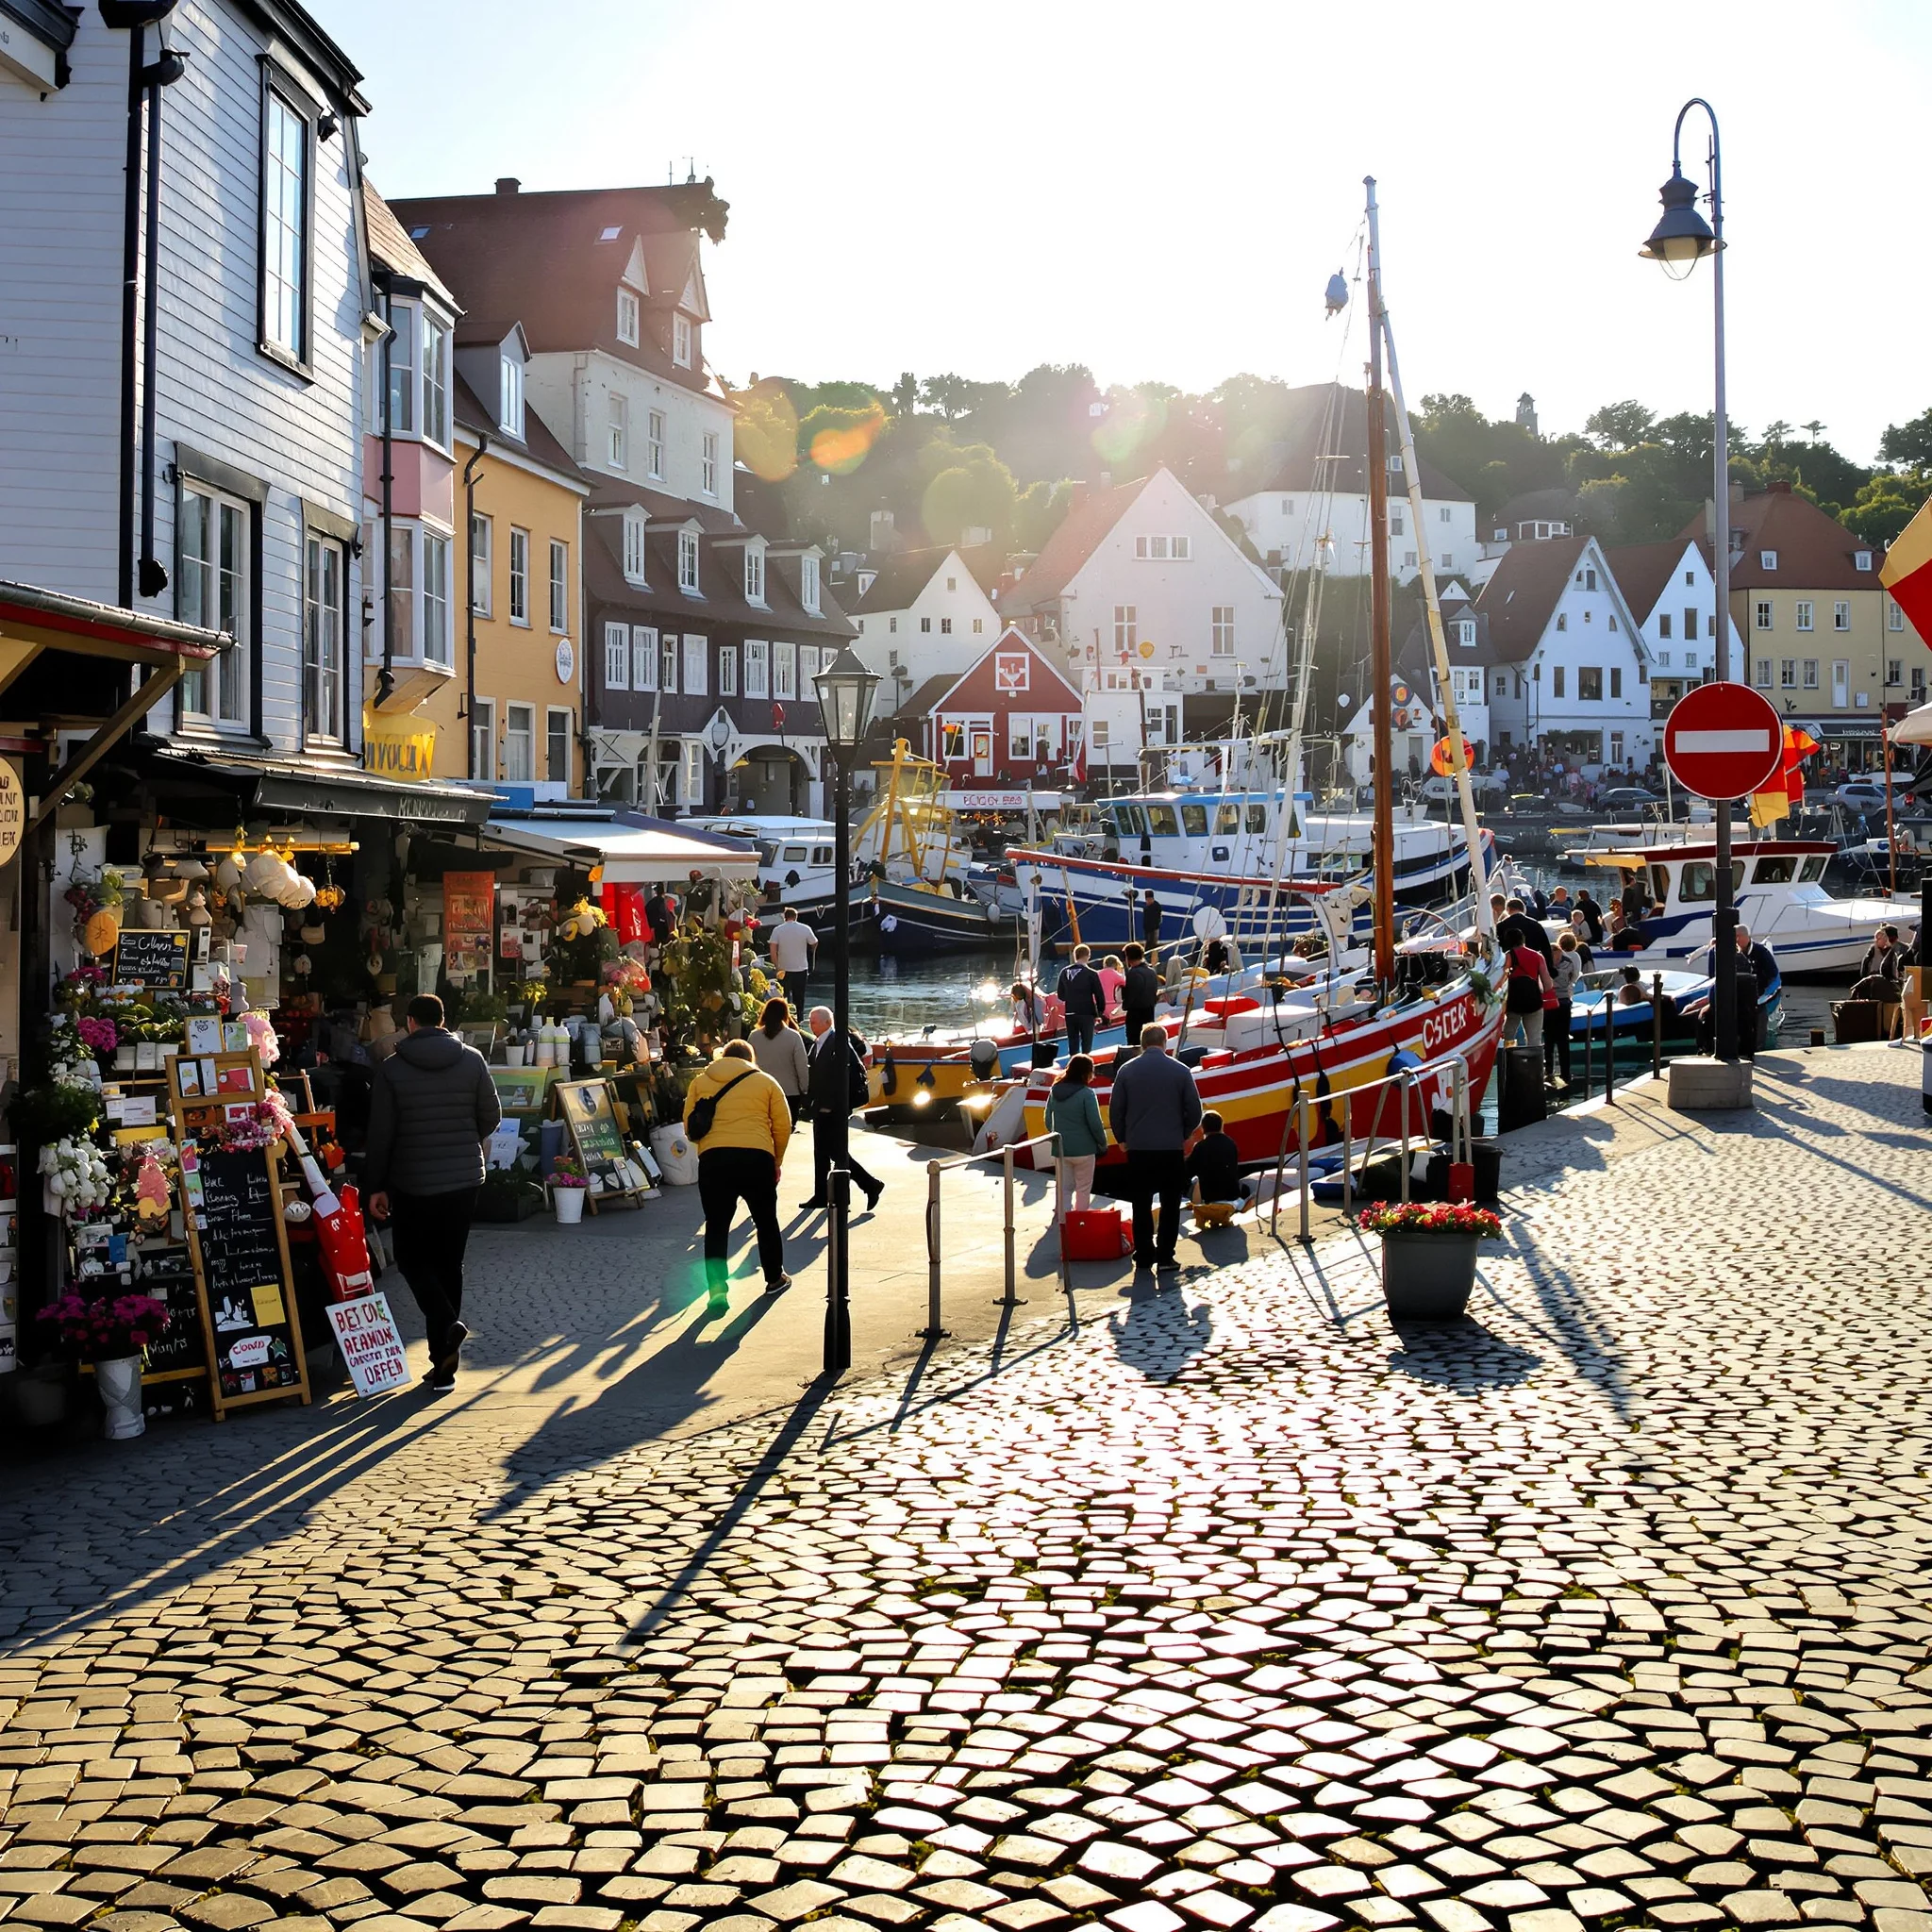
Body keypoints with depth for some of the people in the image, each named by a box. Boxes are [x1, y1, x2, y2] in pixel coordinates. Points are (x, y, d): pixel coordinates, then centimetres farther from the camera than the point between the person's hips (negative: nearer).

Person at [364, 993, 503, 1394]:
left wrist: (375, 1187, 3)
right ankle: (443, 1367, 12)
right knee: (449, 1264, 11)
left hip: (413, 1184, -3)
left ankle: (447, 1324, -13)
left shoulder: (391, 1069, -7)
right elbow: (492, 1118, 3)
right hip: (465, 1179, 3)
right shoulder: (472, 1061, -2)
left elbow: (380, 1134, -6)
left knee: (413, 1259, 14)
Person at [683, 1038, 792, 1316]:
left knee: (716, 1226, 8)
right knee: (766, 1220, 18)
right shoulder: (765, 1081, 13)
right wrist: (777, 1161, 22)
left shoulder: (700, 1081, 15)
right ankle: (775, 1279, 32)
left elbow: (690, 1127, 12)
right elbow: (783, 1125, 9)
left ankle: (717, 1290, -4)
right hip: (757, 1157, 0)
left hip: (712, 1159, 0)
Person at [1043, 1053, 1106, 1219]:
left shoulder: (1055, 1091, 2)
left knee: (1064, 1188, 10)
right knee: (1083, 1188, 12)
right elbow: (1095, 1124, -15)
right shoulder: (1086, 1094, -16)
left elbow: (1048, 1120, 11)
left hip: (1061, 1148, 5)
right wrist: (1103, 1144, 1)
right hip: (1083, 1149, -4)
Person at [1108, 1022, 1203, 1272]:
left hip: (1137, 1149, 1)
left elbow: (1115, 1110, 2)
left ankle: (1143, 1256, 10)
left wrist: (1122, 1138, 16)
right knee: (1170, 1204, 7)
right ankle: (1165, 1256, 4)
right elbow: (1194, 1111, 0)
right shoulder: (1180, 1071, -2)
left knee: (1141, 1205, 8)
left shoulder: (1126, 1071, 0)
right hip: (1172, 1148, -1)